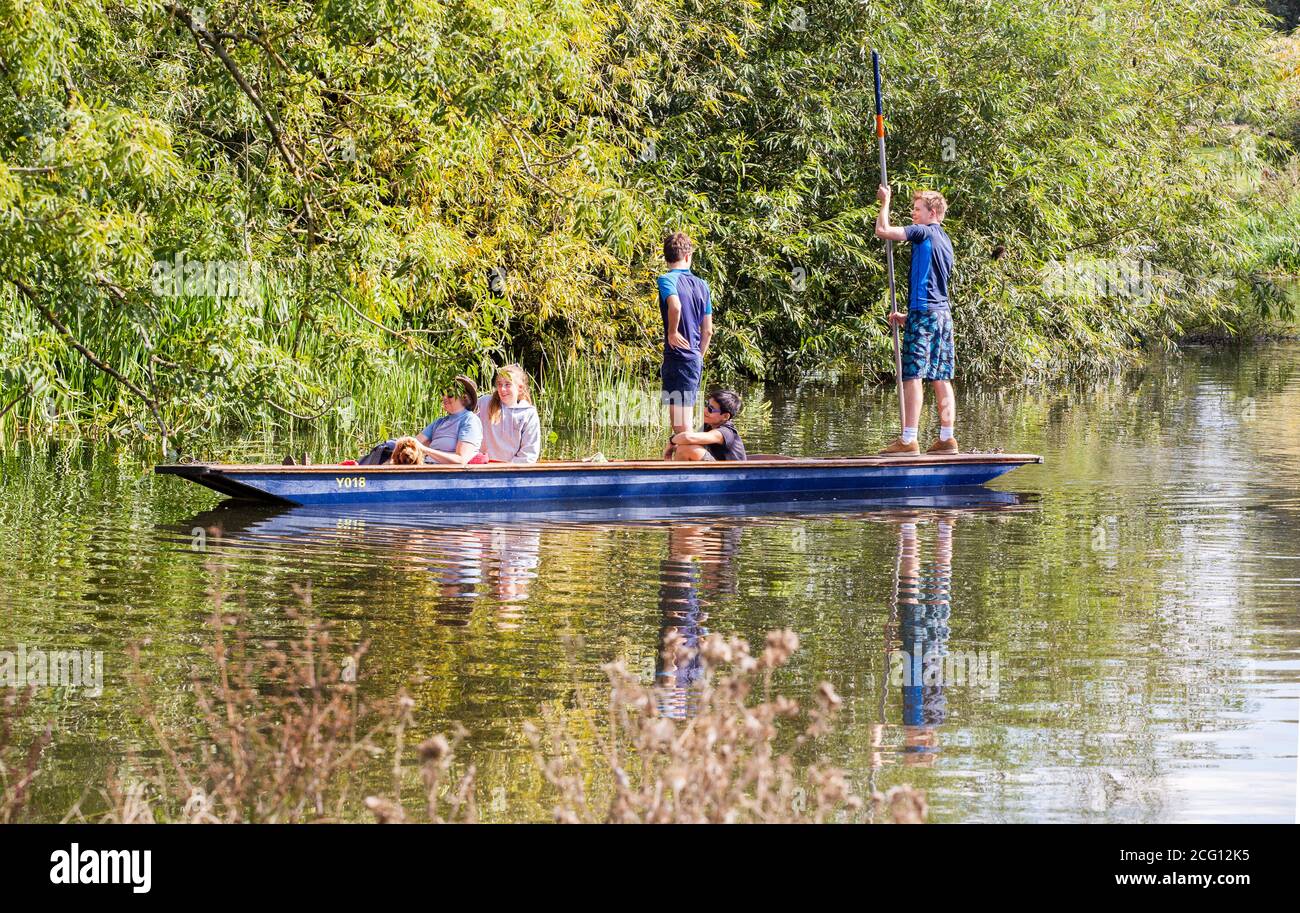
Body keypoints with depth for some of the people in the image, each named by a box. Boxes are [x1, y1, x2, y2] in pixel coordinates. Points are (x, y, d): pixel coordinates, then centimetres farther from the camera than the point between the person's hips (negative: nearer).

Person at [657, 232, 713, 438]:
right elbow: (708, 330, 14)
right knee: (683, 421, 16)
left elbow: (675, 305, -31)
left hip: (677, 357, -7)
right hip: (695, 359, 7)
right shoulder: (701, 285, 11)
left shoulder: (667, 279, -9)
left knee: (680, 424, -5)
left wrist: (672, 332, -15)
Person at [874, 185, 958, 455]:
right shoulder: (944, 240, 21)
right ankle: (947, 438, 4)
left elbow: (883, 230, -11)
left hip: (923, 313, -9)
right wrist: (909, 316, 25)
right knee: (941, 379, 7)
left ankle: (908, 440, -13)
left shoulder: (924, 232, -6)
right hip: (943, 314, 9)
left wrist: (885, 202, 5)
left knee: (913, 376, -9)